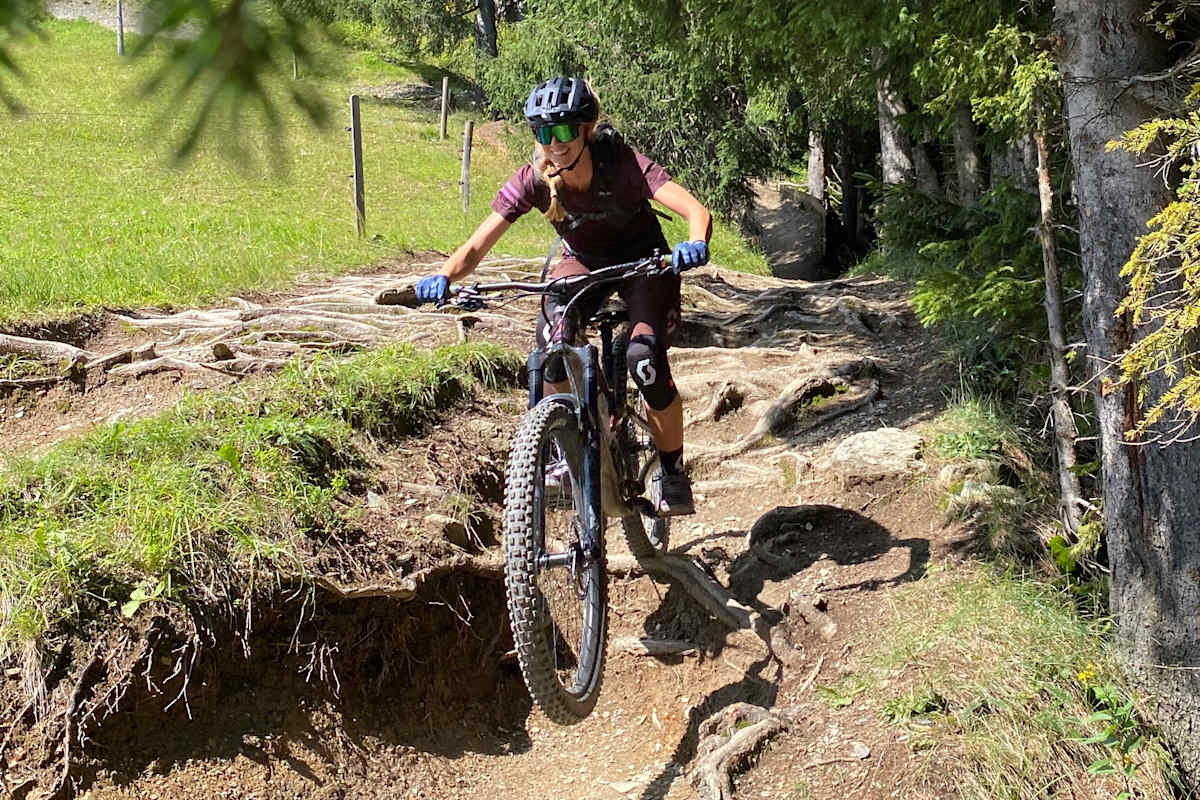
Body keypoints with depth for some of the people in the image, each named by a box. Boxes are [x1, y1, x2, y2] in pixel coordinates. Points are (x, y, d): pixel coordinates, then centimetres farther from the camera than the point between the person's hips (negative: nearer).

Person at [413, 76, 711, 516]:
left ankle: (673, 475, -4)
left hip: (643, 260, -2)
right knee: (552, 340, -29)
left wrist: (695, 245, -64)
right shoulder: (533, 180, -22)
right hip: (582, 261, 3)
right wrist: (443, 277, -46)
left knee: (645, 357, -27)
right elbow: (477, 245, -25)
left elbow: (696, 210, -42)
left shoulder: (622, 164, -31)